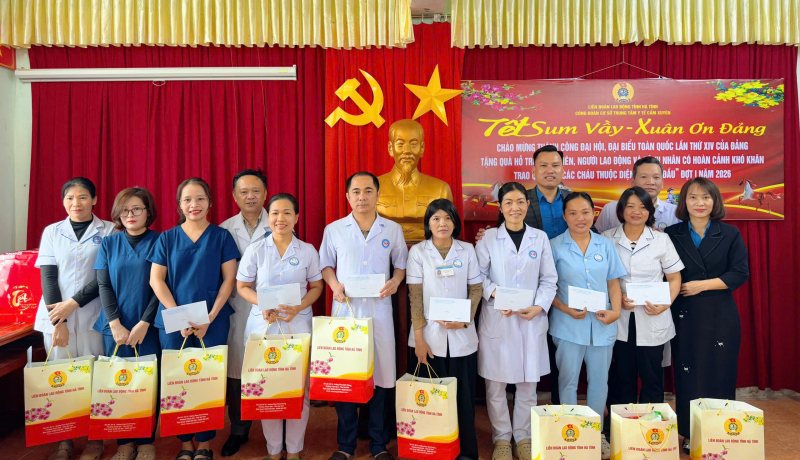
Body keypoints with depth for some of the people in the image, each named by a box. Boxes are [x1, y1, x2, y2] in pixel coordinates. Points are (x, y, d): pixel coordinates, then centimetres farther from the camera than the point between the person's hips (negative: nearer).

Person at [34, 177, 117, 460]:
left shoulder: (109, 232, 2)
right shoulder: (52, 232, 9)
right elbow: (48, 276, 2)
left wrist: (73, 303, -12)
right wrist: (57, 320, -7)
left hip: (92, 316, -2)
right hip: (56, 315, 2)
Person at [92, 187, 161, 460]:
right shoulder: (108, 244, 8)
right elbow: (103, 285, 3)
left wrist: (144, 323, -11)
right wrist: (116, 324, -7)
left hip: (149, 325, -2)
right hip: (115, 326, 2)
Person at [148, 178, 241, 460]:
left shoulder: (221, 236, 3)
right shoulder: (167, 238, 6)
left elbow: (229, 279, -1)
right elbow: (156, 280, 2)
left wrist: (209, 318, -10)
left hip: (212, 323, -1)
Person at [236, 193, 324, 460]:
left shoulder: (308, 251, 3)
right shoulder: (255, 250, 2)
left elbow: (316, 287, 7)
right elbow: (243, 286, 5)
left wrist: (299, 306, -11)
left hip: (298, 324, 0)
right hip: (263, 325, 0)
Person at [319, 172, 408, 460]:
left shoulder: (393, 230, 5)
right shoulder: (334, 230, 4)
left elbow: (401, 264, 11)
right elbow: (325, 265, 11)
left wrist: (395, 281, -9)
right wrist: (334, 284, -8)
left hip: (379, 311, 0)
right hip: (344, 310, 0)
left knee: (381, 374, 4)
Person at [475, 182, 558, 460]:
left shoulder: (540, 238, 7)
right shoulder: (488, 238, 1)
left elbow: (549, 279, 6)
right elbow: (479, 275, -1)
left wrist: (539, 306, -8)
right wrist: (495, 295, -16)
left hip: (531, 320, 2)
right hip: (496, 320, -1)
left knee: (528, 382, 8)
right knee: (496, 382, 5)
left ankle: (523, 437, 27)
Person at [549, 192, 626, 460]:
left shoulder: (606, 245, 6)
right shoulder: (555, 246, -3)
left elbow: (613, 283, 8)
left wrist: (616, 310, -7)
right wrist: (566, 309, -16)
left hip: (602, 324, 3)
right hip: (568, 324, -3)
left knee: (599, 380, 13)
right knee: (568, 381, 7)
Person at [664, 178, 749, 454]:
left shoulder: (730, 235, 4)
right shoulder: (671, 234, 5)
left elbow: (740, 273, -3)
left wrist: (703, 285, -11)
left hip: (720, 317, 0)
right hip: (684, 317, 0)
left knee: (720, 376, 3)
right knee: (687, 377, 4)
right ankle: (689, 436, 17)